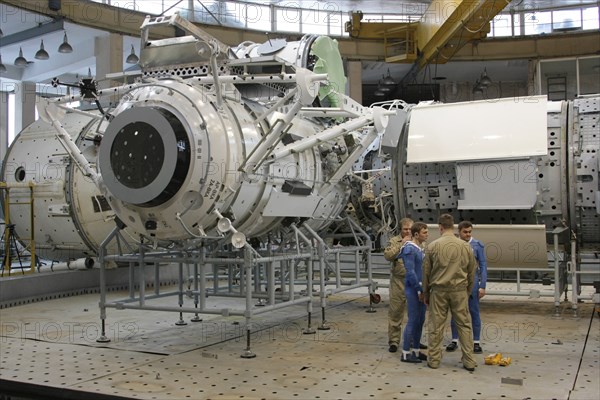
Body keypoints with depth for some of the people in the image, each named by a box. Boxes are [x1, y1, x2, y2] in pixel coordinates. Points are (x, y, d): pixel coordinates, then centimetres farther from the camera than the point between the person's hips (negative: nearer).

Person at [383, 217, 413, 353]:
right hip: (399, 281, -2)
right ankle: (393, 341, 8)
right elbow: (387, 255, -14)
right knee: (395, 311, 0)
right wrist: (401, 244, -15)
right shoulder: (394, 241, 3)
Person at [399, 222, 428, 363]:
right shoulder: (409, 249, -15)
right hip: (413, 289, -9)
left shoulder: (421, 248, 13)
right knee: (413, 321, -5)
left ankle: (415, 350, 21)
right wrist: (419, 290, -16)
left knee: (420, 320, 12)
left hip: (421, 289, 9)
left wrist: (424, 289, 12)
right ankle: (406, 353, 3)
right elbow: (410, 272, -19)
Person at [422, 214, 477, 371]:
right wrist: (468, 291, 20)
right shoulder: (465, 246, 0)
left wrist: (426, 293, 12)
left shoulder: (432, 246, -5)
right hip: (459, 290, 1)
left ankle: (434, 360, 15)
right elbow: (471, 273, 7)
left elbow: (426, 272, 1)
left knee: (436, 326, 7)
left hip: (439, 291, -1)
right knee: (464, 325, 8)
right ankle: (469, 361, 10)